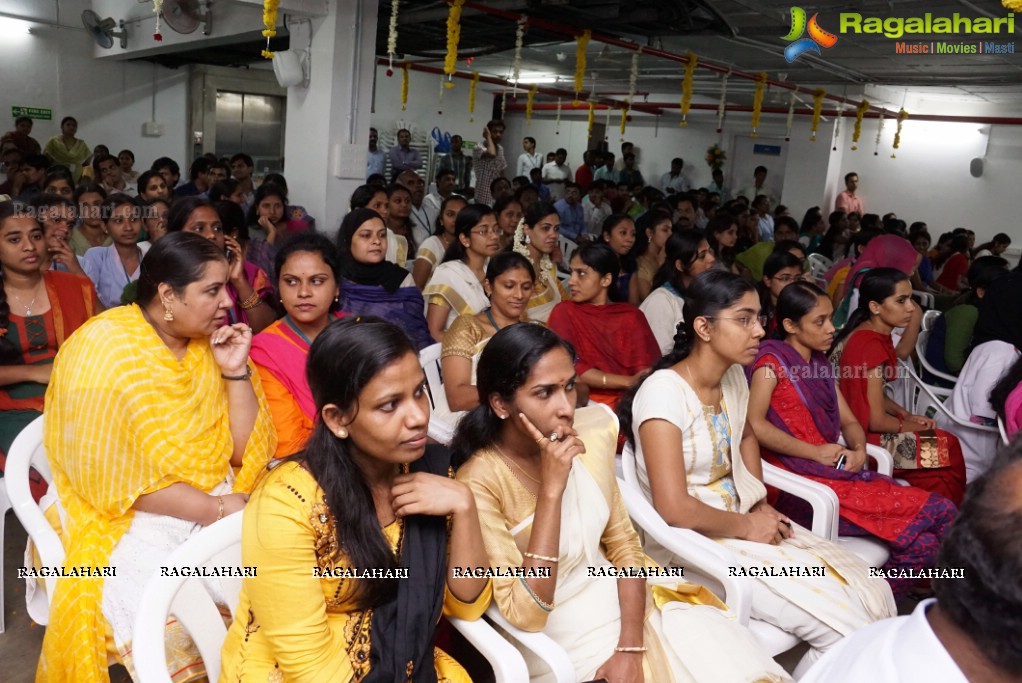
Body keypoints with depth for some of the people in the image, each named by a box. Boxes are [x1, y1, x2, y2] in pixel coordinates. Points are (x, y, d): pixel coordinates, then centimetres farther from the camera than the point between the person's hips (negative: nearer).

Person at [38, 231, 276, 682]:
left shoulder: (207, 343, 0)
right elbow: (117, 477, -19)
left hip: (212, 500, 5)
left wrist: (236, 372, -12)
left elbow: (243, 452, -1)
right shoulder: (105, 350, -16)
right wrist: (215, 509, -22)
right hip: (123, 516, -5)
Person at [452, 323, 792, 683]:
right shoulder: (479, 482, -20)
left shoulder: (588, 438, -5)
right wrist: (551, 489, -28)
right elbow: (526, 613, -22)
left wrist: (631, 647, -8)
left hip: (624, 605, 5)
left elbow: (622, 543, 4)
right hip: (561, 637, -5)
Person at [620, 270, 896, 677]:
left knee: (874, 595, -1)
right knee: (847, 627, -13)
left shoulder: (734, 376, 3)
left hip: (742, 522, 8)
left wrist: (761, 505, 8)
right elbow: (673, 509, -26)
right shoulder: (663, 391, -22)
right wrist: (747, 527, -12)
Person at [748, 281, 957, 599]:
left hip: (838, 472, 7)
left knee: (923, 543, -10)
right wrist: (816, 452, -16)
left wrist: (859, 450, -2)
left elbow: (849, 421, 20)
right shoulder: (772, 360, -4)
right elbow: (754, 425, -17)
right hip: (800, 485, -7)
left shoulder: (820, 364, 21)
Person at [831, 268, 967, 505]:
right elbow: (876, 420, -22)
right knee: (950, 449, 3)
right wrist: (907, 424, -4)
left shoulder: (865, 333, 3)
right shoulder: (871, 346, -25)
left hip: (852, 428, 9)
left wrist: (906, 415, 3)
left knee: (945, 443, 12)